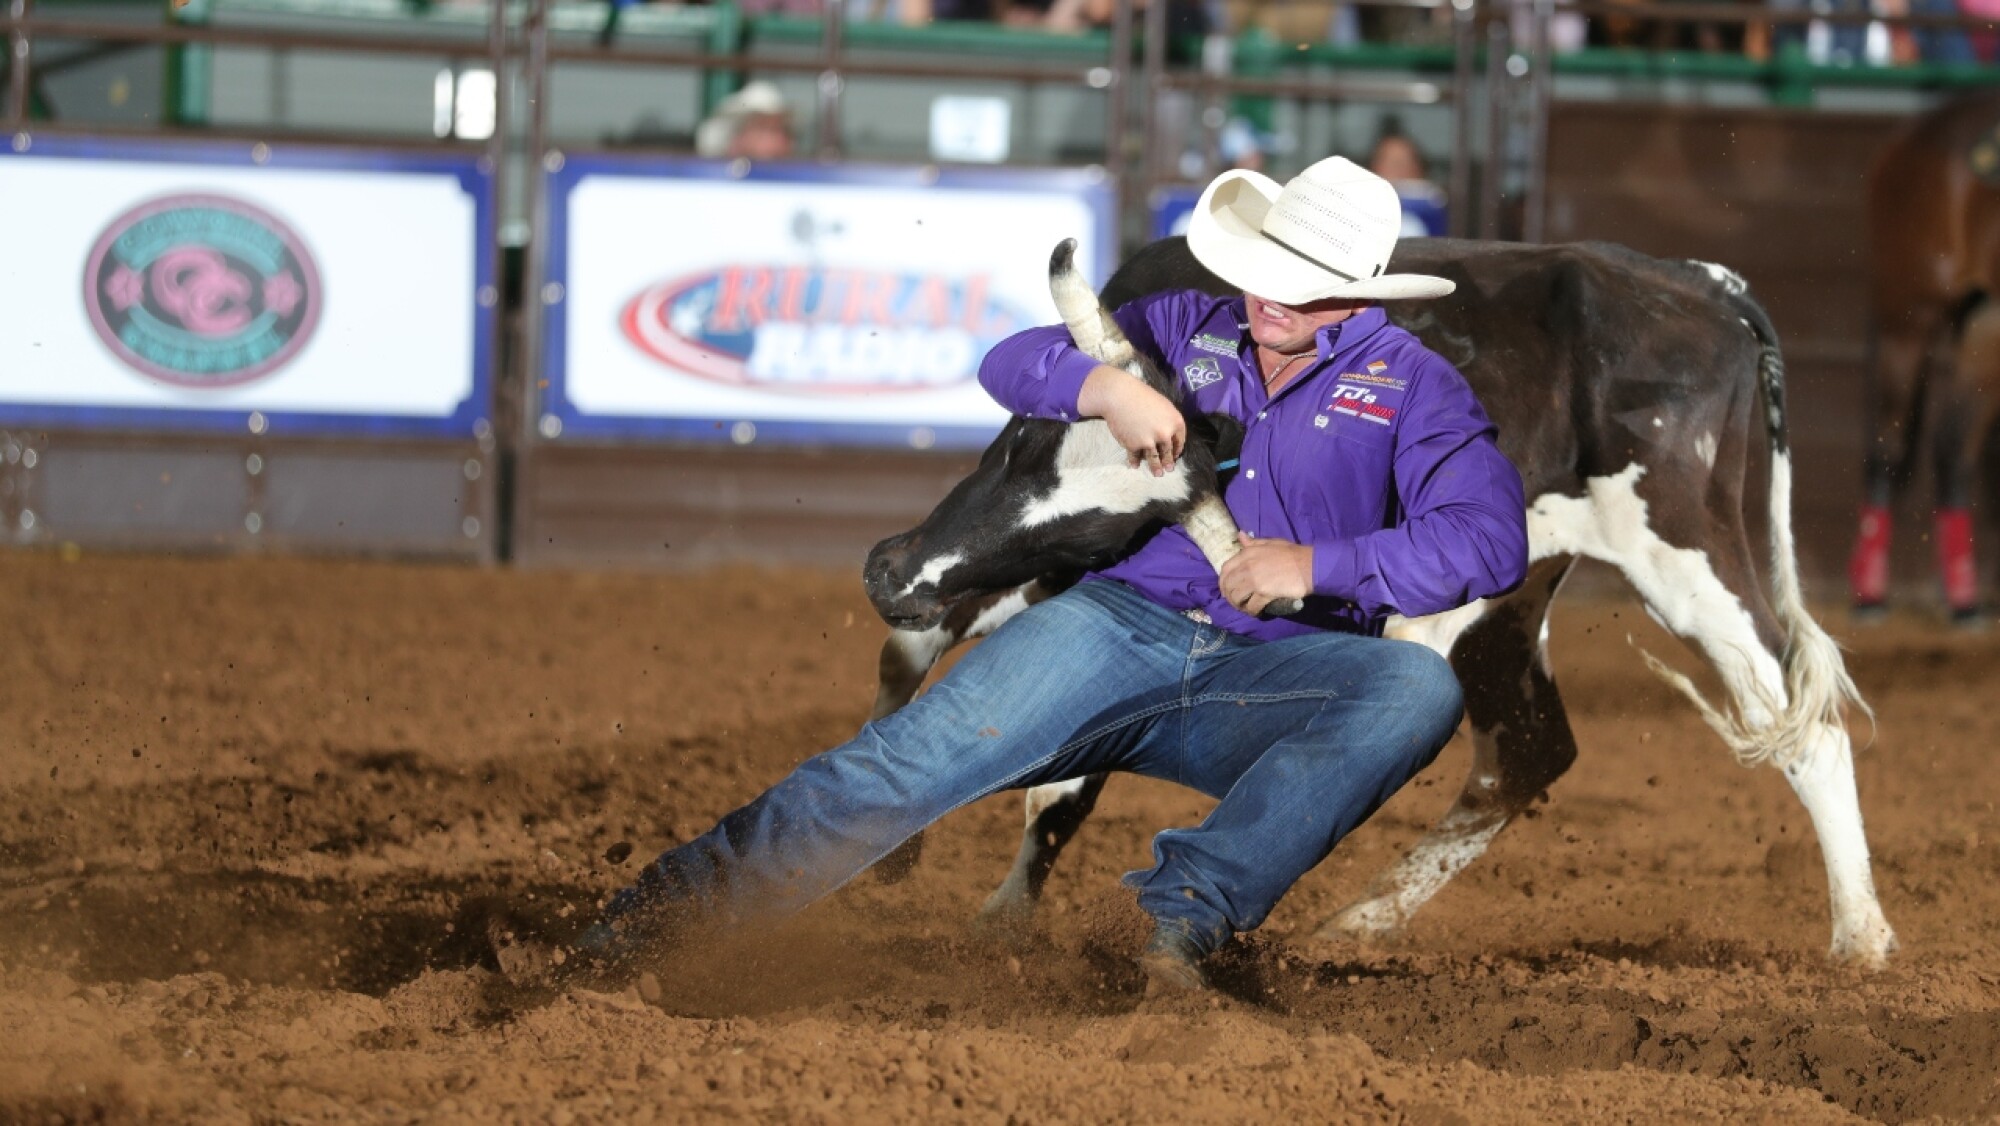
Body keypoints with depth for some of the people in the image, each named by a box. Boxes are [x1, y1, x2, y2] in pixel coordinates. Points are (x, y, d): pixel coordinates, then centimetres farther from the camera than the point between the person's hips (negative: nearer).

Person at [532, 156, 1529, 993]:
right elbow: (1012, 363, 12)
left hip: (1271, 676, -1)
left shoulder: (1409, 385, 6)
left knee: (1419, 691, -33)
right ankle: (670, 906, -23)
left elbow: (1491, 539, -6)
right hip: (1125, 623, 1)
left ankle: (1187, 909, -39)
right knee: (916, 758, -22)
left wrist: (1322, 566, -16)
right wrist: (1106, 387, -10)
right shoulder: (1189, 330, 15)